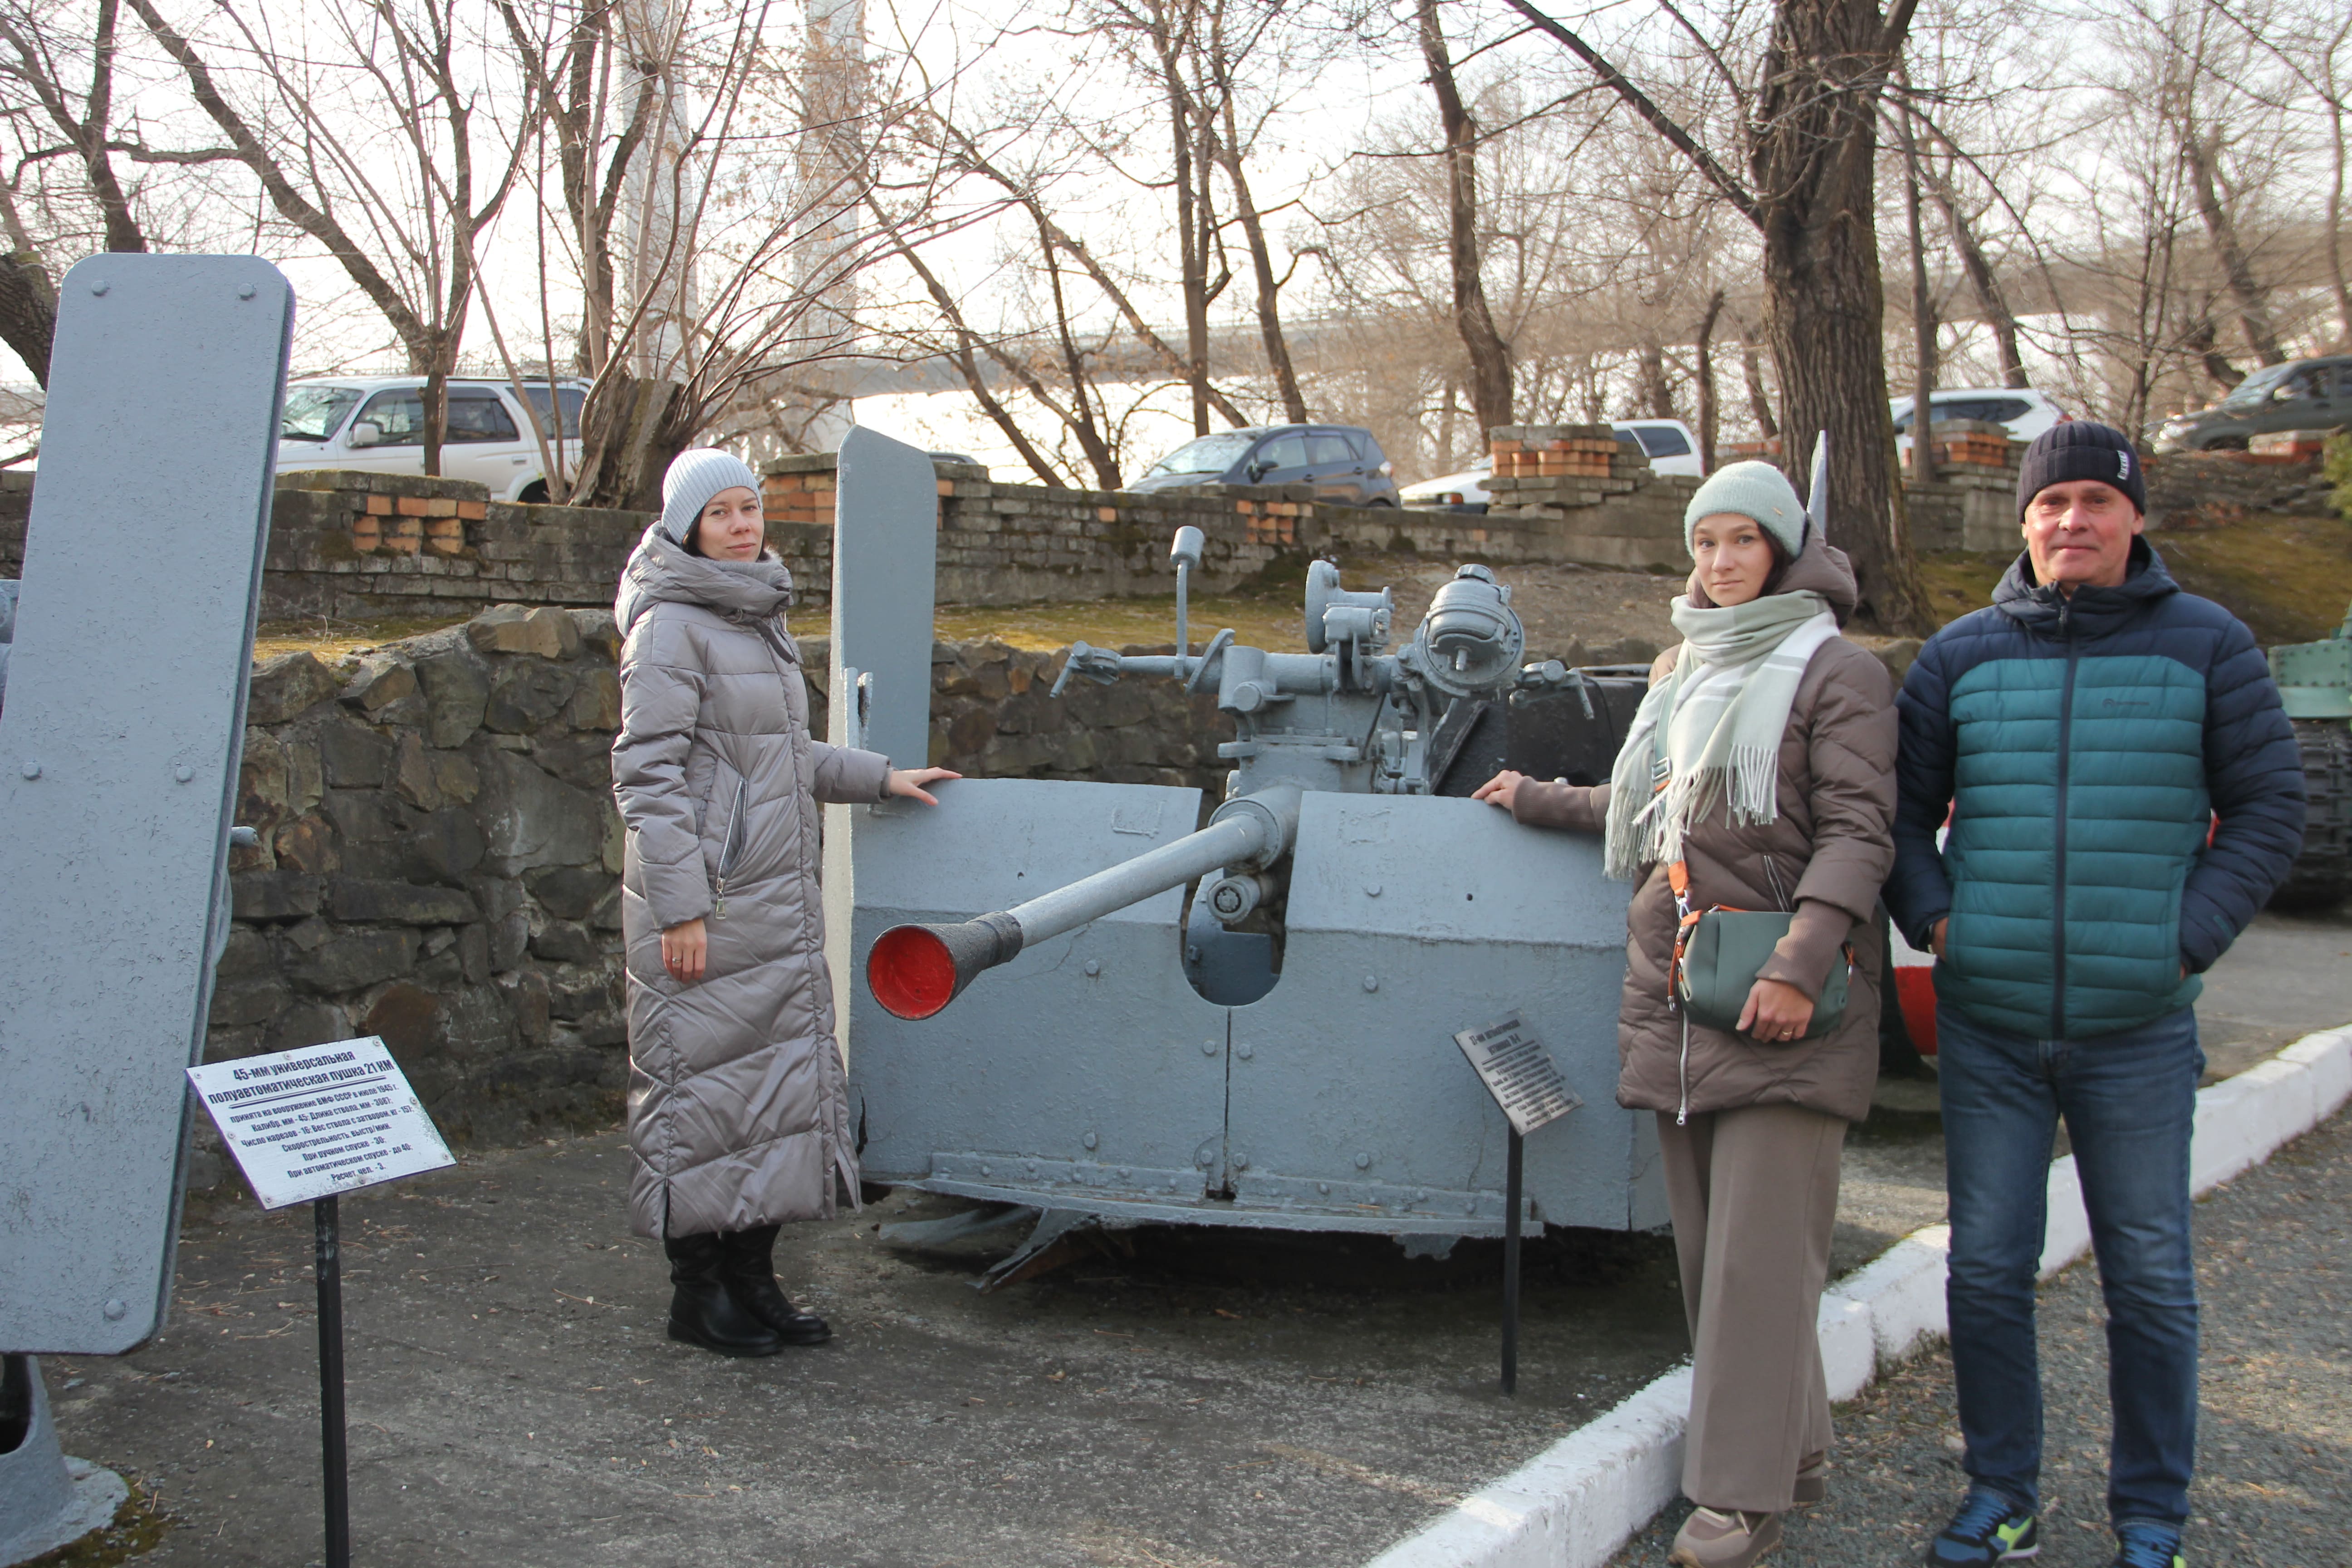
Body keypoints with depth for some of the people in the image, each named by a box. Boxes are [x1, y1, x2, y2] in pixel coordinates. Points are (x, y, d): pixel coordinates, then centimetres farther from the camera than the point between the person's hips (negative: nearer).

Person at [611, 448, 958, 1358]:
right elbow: (645, 772, -16)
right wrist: (679, 905, -20)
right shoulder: (671, 627, -10)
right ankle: (699, 1293, 9)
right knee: (705, 1085, -2)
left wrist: (879, 779, 26)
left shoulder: (758, 618, 17)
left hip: (779, 901, 9)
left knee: (783, 1076, 10)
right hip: (708, 905, -9)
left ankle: (753, 1281, 19)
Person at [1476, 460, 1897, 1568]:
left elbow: (1857, 833, -8)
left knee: (1758, 1244, -7)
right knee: (1707, 1242, 5)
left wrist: (1800, 965, -20)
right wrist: (1539, 801, 39)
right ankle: (1791, 1452, 17)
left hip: (1776, 991, -6)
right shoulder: (1681, 672, 21)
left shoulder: (1835, 671, 0)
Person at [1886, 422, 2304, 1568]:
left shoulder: (2206, 646, 2)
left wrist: (2190, 937, -6)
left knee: (2150, 1280, 6)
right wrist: (1933, 917, -3)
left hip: (2140, 1031, -1)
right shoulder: (1962, 656, 6)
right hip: (1986, 1026, 2)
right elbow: (1899, 810, 13)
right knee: (1986, 1270, 6)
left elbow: (2267, 810, 4)